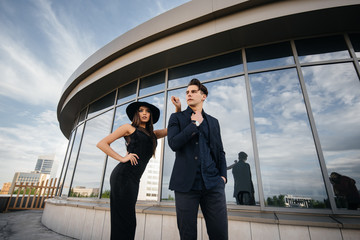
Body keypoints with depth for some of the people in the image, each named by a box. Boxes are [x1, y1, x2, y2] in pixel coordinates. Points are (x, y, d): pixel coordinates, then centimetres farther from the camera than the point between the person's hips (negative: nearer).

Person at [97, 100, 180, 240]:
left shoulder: (152, 134, 21)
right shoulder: (129, 128, 6)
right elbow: (101, 144, 3)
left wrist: (178, 108, 8)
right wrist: (121, 158, -6)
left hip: (134, 179, 6)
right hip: (123, 175, -6)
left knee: (128, 221, 10)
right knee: (124, 220, -5)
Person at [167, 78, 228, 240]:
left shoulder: (213, 121, 17)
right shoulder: (176, 117, 9)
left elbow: (220, 151, 17)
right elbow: (173, 144, -8)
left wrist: (223, 175, 3)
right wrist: (196, 123, -5)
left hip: (212, 183, 2)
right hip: (186, 183, -1)